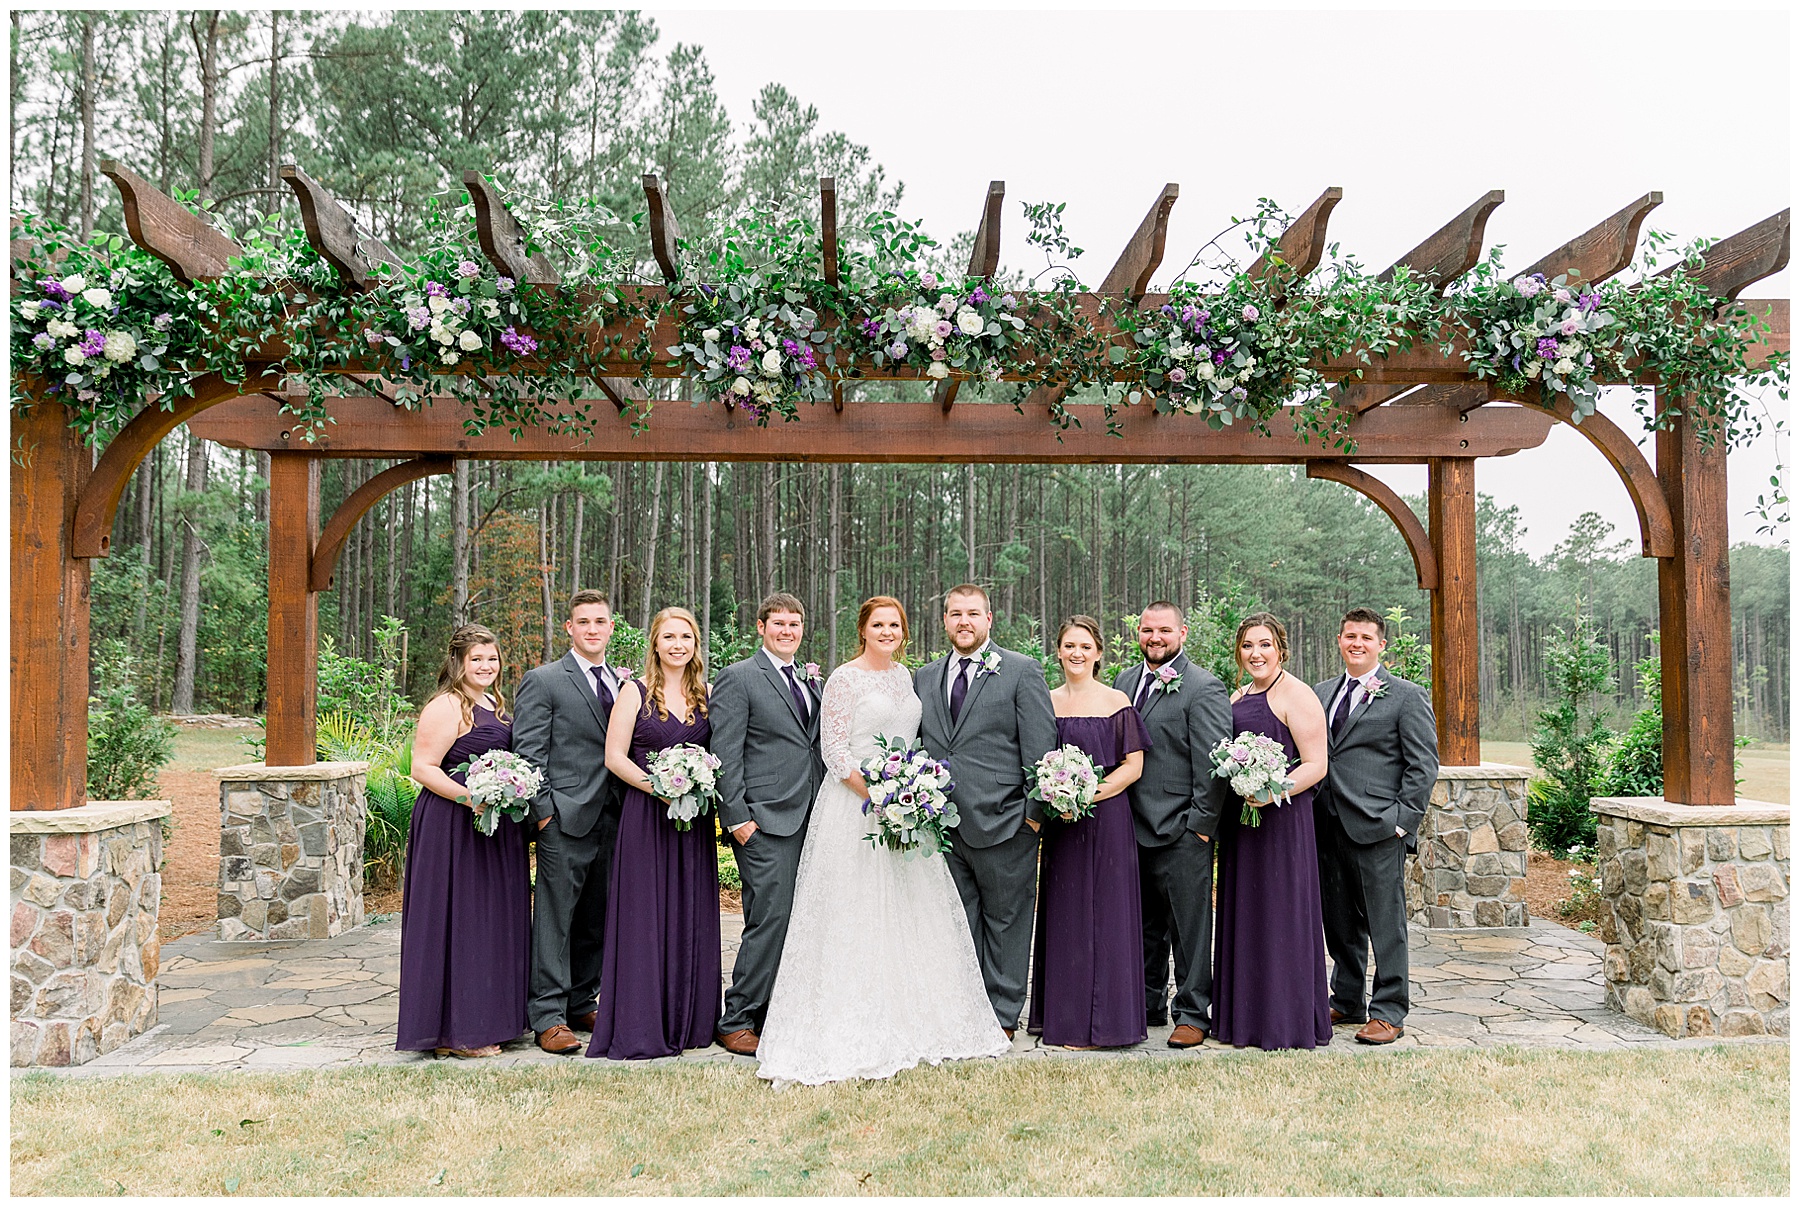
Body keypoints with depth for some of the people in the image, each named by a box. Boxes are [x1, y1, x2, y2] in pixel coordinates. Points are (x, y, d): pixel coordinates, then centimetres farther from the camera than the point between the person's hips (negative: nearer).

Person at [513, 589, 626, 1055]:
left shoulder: (625, 682, 15)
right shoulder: (543, 681, -2)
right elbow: (528, 751, -6)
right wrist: (543, 811, -12)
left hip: (612, 821, 6)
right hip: (566, 822, -6)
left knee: (596, 921, 12)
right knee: (555, 920, -1)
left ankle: (581, 1005, 24)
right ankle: (549, 1018, 6)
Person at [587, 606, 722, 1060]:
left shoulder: (706, 694, 10)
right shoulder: (635, 692, -1)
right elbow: (615, 756, -5)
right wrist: (659, 788, -16)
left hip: (695, 818, 4)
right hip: (645, 817, -4)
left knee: (691, 917, 8)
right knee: (643, 916, -2)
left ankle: (688, 1022, 19)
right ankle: (640, 1028, 6)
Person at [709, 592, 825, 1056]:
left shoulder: (812, 680, 19)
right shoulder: (737, 678, -2)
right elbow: (725, 754, -8)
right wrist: (737, 817, -13)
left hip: (810, 821, 7)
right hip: (766, 823, -7)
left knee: (797, 923, 8)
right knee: (771, 919, -9)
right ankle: (736, 1023, 2)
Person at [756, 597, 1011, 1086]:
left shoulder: (903, 675, 13)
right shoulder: (845, 678, -8)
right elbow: (834, 750, -13)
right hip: (856, 807, -7)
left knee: (913, 912, 9)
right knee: (857, 915, -4)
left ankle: (915, 1024, 21)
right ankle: (853, 1032, 4)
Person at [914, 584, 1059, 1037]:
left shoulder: (1023, 671, -2)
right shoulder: (924, 678, 12)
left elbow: (1041, 747, -6)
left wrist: (1035, 812, -11)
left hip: (1003, 823, -4)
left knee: (1005, 920, 7)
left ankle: (1003, 1015, 19)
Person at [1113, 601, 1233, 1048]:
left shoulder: (1203, 688, -8)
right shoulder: (1125, 680, 13)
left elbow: (1212, 764, -12)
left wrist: (1201, 824, -14)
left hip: (1181, 831, -7)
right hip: (1133, 828, 7)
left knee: (1189, 926, 2)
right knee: (1145, 926, 16)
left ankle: (1193, 1015, 13)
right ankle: (1148, 1006, 28)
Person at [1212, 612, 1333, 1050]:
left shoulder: (1296, 695, -8)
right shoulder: (1237, 698, 15)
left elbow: (1316, 764, -13)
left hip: (1281, 818, -8)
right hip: (1238, 822, 8)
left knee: (1280, 913, -1)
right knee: (1243, 915, 11)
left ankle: (1288, 1023, 10)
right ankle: (1245, 1018, 21)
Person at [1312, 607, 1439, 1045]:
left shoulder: (1407, 696, -1)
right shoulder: (1321, 693, 14)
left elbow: (1423, 765, -4)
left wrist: (1403, 820, -10)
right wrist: (1310, 812, 7)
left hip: (1378, 828, -5)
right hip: (1329, 826, 5)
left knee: (1385, 923, 0)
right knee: (1339, 922, 14)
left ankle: (1389, 1012, 9)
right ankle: (1347, 1001, 26)